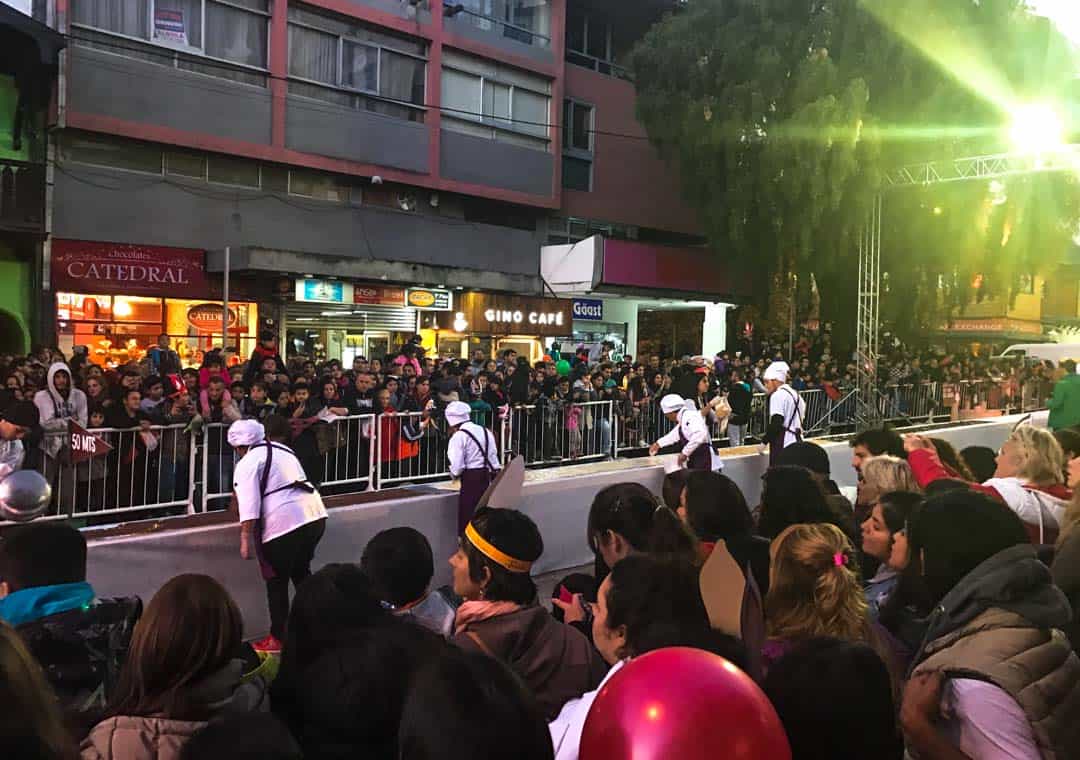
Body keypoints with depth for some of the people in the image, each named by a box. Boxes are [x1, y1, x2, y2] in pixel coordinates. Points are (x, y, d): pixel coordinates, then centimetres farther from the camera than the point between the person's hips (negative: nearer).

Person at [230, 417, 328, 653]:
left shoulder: (248, 462, -3)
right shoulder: (283, 450, 21)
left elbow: (249, 503, -13)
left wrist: (245, 539, -13)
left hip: (283, 522, -8)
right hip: (314, 514, 8)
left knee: (277, 582, 8)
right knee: (301, 572, 24)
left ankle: (278, 638, 17)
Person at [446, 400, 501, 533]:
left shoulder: (458, 436, -10)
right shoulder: (486, 431, 10)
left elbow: (457, 466, -13)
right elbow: (493, 458, 11)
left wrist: (454, 474, 7)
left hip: (471, 479, -7)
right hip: (488, 477, 7)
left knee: (467, 518, 1)